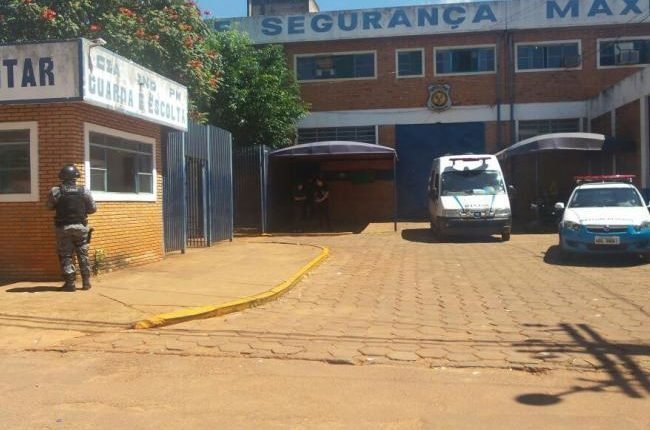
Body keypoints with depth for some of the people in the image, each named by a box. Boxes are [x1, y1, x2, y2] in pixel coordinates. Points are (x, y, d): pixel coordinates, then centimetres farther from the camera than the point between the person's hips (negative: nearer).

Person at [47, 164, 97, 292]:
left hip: (63, 228, -1)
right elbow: (93, 209, 1)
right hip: (80, 226, 1)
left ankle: (70, 283, 5)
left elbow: (50, 206, 6)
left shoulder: (55, 191, -8)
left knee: (66, 255, 6)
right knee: (83, 255, 12)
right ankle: (86, 282, 14)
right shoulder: (84, 191, -6)